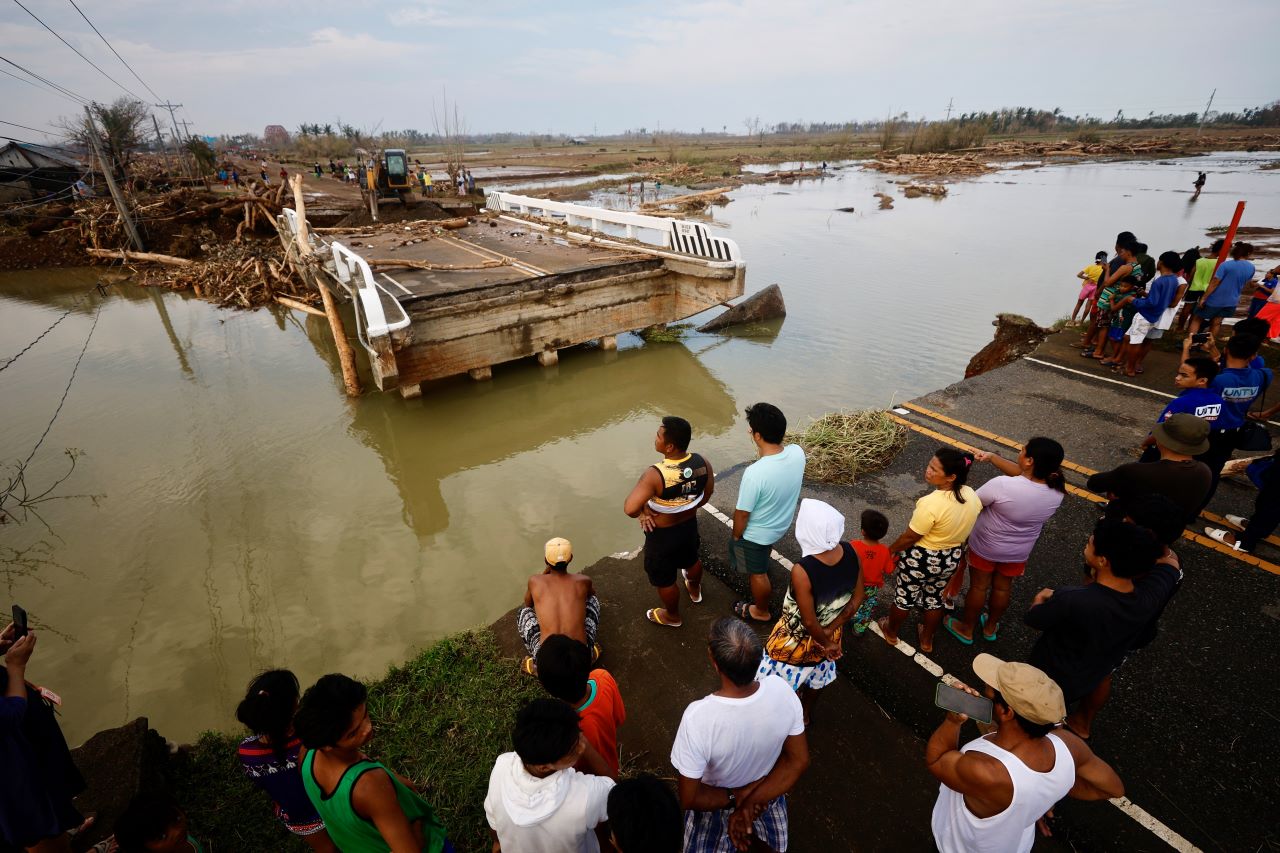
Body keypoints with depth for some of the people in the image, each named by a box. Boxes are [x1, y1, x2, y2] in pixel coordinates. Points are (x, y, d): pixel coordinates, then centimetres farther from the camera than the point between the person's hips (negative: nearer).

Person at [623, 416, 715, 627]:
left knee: (664, 579, 23)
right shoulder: (702, 463, -18)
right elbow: (707, 494, -1)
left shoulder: (655, 475, -37)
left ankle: (672, 616, 49)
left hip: (662, 535, -6)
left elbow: (629, 508, -41)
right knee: (691, 559, 36)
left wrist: (642, 513, -19)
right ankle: (695, 591, 66)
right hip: (689, 525, 6)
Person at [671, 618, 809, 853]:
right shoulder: (781, 690, -32)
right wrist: (751, 800, -22)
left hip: (715, 800, -2)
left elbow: (688, 799, -29)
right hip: (767, 793, 3)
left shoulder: (698, 717, -43)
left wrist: (735, 798, -17)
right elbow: (798, 761, -18)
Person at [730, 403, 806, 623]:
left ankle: (761, 611, 48)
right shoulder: (797, 452, -22)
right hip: (783, 521, 7)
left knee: (758, 573, 22)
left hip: (756, 533, -6)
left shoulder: (755, 473, -42)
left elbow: (742, 514, -23)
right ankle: (763, 562, 71)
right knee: (766, 547, 40)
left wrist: (736, 536, -8)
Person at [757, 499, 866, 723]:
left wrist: (826, 643, -9)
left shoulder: (802, 570, -41)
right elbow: (857, 598, -9)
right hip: (829, 632, 5)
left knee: (784, 681, 26)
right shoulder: (850, 552, -23)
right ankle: (805, 714, 61)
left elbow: (809, 622, -28)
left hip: (798, 638, -5)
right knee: (815, 676, 34)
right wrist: (830, 631, -4)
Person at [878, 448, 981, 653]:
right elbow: (963, 527, 3)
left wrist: (890, 550, -6)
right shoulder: (972, 496, -13)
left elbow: (910, 537, -23)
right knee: (935, 599, 27)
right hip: (951, 559, 6)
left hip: (921, 558, -6)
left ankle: (891, 633, 44)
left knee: (904, 597, 20)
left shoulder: (931, 503, -35)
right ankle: (927, 640, 48)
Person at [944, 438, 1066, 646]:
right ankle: (990, 627, 49)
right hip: (1019, 551, 4)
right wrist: (992, 457, -3)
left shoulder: (1002, 485, -37)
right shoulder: (1057, 491, -20)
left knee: (978, 587, 19)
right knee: (1002, 588, 26)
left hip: (985, 545, -4)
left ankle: (966, 629, 39)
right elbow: (1024, 474, -3)